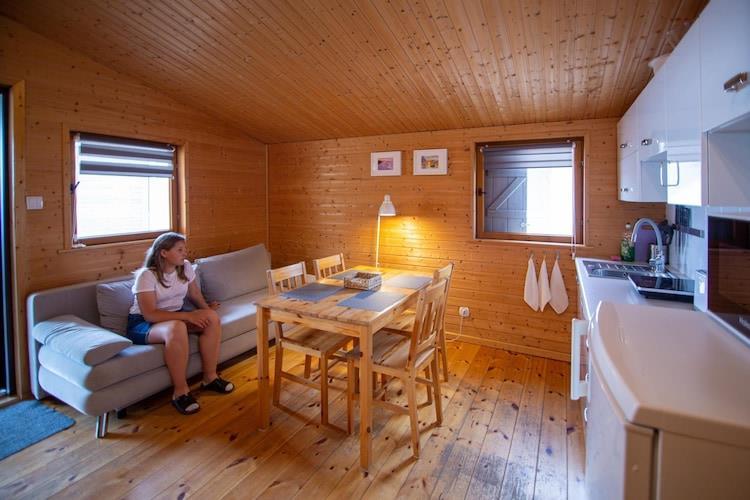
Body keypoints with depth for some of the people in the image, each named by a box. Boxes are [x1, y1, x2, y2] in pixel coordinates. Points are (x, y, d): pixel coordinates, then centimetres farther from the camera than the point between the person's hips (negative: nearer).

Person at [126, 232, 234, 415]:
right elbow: (150, 315, -27)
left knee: (212, 318, -21)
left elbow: (195, 294, 13)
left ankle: (210, 377, -11)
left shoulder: (185, 267, -2)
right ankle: (181, 391, -25)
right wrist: (187, 316, -32)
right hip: (143, 323, -6)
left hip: (175, 316, 6)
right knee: (176, 328, -39)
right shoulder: (146, 275, -20)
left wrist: (206, 310, -2)